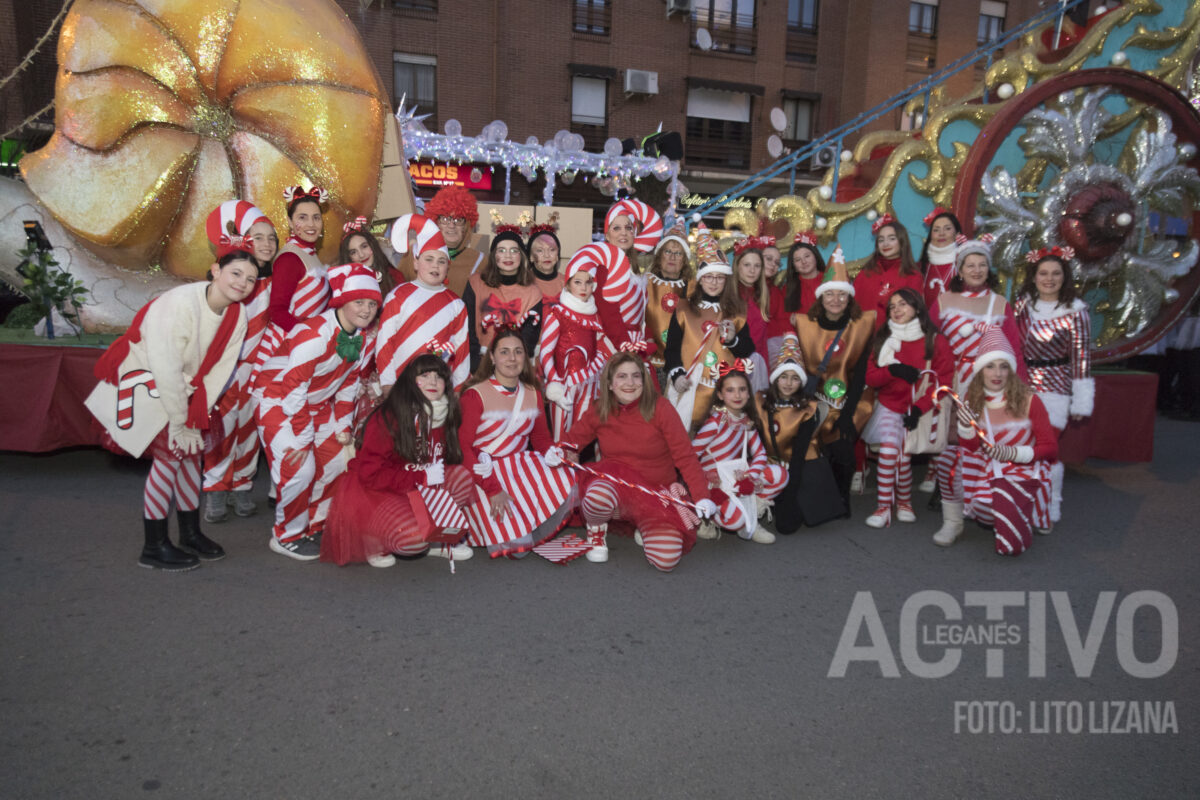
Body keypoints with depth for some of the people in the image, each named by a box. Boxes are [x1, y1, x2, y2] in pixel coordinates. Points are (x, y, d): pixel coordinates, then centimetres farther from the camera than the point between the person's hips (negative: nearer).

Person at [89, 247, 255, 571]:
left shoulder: (237, 316, -8)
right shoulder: (179, 304, -30)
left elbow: (220, 369, -4)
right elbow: (166, 370, -29)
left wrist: (196, 417, -8)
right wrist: (179, 423, -22)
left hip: (177, 389, 7)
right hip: (141, 382, -7)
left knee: (192, 452, 6)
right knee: (171, 455, -12)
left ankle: (191, 534, 21)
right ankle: (154, 548, 0)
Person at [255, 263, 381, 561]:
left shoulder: (366, 340, -4)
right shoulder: (313, 336, -29)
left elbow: (349, 384, 6)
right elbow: (293, 391, -27)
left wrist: (343, 427, 3)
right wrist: (302, 440, -22)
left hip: (317, 402, 8)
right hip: (278, 399, -8)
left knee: (336, 461, 3)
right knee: (300, 467, -18)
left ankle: (314, 527, 21)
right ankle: (287, 536, 3)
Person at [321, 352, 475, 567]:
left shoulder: (448, 416, 0)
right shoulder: (387, 419, -20)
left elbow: (453, 457, 14)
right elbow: (371, 475, -21)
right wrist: (422, 477, -24)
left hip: (416, 491, 7)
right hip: (372, 492, -7)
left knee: (463, 477, -17)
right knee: (412, 536, -32)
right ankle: (375, 542, 2)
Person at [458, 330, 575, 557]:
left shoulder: (533, 394, 7)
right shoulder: (475, 395, -11)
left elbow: (541, 437, 13)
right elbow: (462, 447, -14)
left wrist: (558, 454, -11)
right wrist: (492, 489, -23)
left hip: (522, 466, 6)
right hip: (485, 472, -6)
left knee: (568, 483, -21)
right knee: (518, 543, -23)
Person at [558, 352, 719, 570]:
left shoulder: (660, 409, -9)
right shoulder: (599, 411, -1)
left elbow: (685, 456, -10)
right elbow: (571, 440, 7)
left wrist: (702, 496, -20)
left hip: (657, 493, 0)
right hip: (614, 483, 0)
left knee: (666, 559, -21)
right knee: (597, 497, -39)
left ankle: (642, 527, 17)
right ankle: (597, 533, 0)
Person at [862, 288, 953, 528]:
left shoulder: (935, 340, 0)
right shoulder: (883, 339, 8)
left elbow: (943, 379, -4)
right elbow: (870, 377, 3)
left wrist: (919, 409, -13)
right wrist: (893, 370, -18)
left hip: (918, 408, -1)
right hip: (889, 406, 2)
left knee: (902, 453, -18)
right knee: (889, 448, -22)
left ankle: (903, 501, 6)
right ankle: (884, 506, -12)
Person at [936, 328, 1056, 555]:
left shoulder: (1027, 400, -9)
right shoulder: (971, 402, 1)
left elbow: (1050, 448, -2)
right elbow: (969, 450, 2)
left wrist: (1013, 453, -18)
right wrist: (965, 427, -18)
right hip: (987, 474, 4)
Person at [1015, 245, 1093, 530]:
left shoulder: (1076, 312, -10)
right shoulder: (1023, 302, 3)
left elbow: (1082, 357, -9)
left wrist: (1081, 401, -8)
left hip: (1054, 389, -4)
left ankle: (1049, 510, 12)